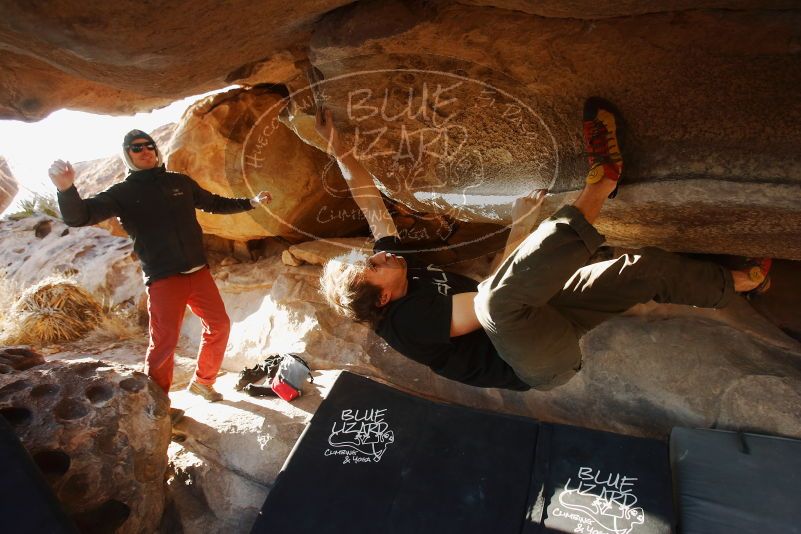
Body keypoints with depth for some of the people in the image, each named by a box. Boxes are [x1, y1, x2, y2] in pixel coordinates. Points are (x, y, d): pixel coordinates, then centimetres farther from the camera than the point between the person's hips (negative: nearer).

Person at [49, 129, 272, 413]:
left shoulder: (180, 182, 12)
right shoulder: (122, 193, 1)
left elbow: (214, 203, 25)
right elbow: (80, 216, -10)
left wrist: (251, 202, 23)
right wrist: (66, 189, -31)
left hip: (198, 271, 5)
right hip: (163, 278, -5)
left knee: (219, 325, 9)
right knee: (164, 342, -7)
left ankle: (203, 381, 29)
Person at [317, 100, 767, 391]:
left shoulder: (399, 264, 2)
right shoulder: (408, 321, -21)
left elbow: (370, 202, 5)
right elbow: (489, 301, -27)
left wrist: (339, 150, 2)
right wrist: (521, 229, -22)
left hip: (536, 317, 8)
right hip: (544, 361, -8)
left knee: (647, 267, 6)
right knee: (499, 300, -41)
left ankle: (737, 282, 31)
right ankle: (600, 185, -28)